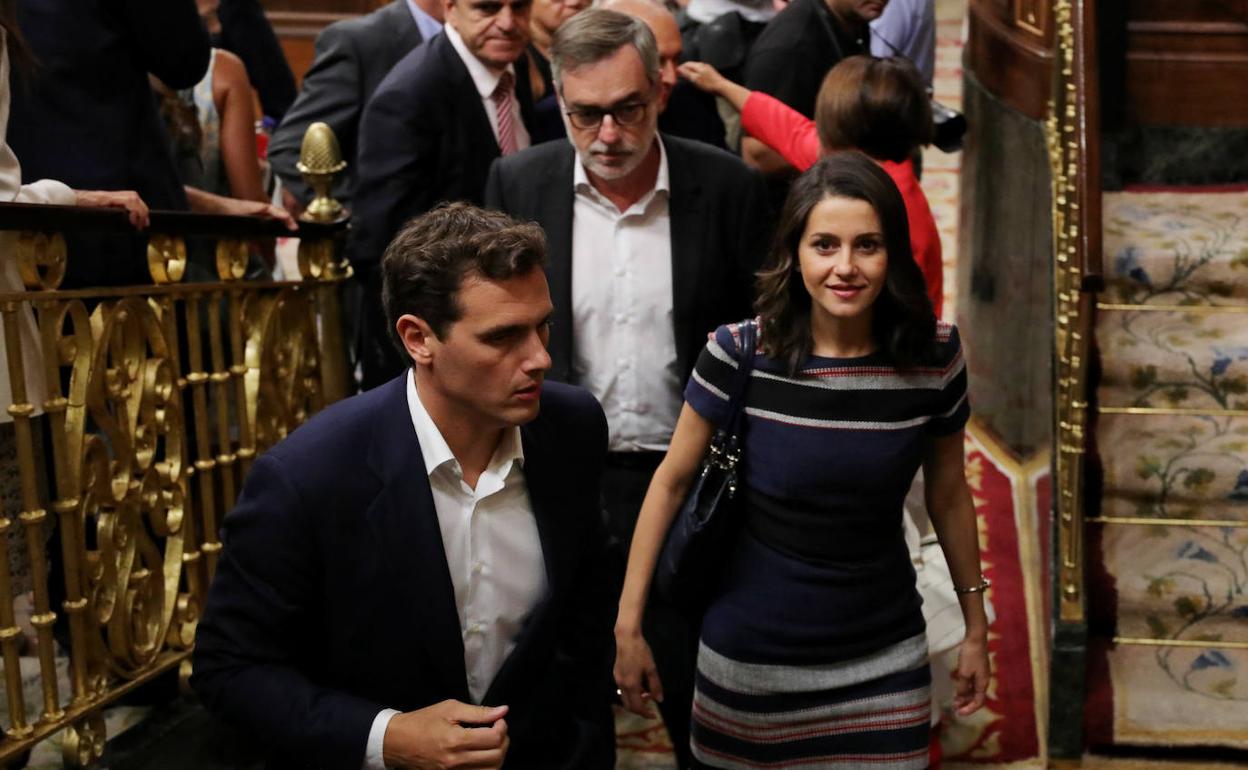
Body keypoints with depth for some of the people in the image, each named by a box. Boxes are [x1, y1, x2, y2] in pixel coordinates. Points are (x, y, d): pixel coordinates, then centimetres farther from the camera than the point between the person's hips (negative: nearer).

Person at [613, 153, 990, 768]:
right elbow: (671, 482, -6)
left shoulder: (933, 356, -11)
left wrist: (976, 626, 12)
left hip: (886, 659, 1)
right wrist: (628, 626, -4)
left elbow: (948, 494, 4)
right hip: (751, 658, -1)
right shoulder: (739, 353, -17)